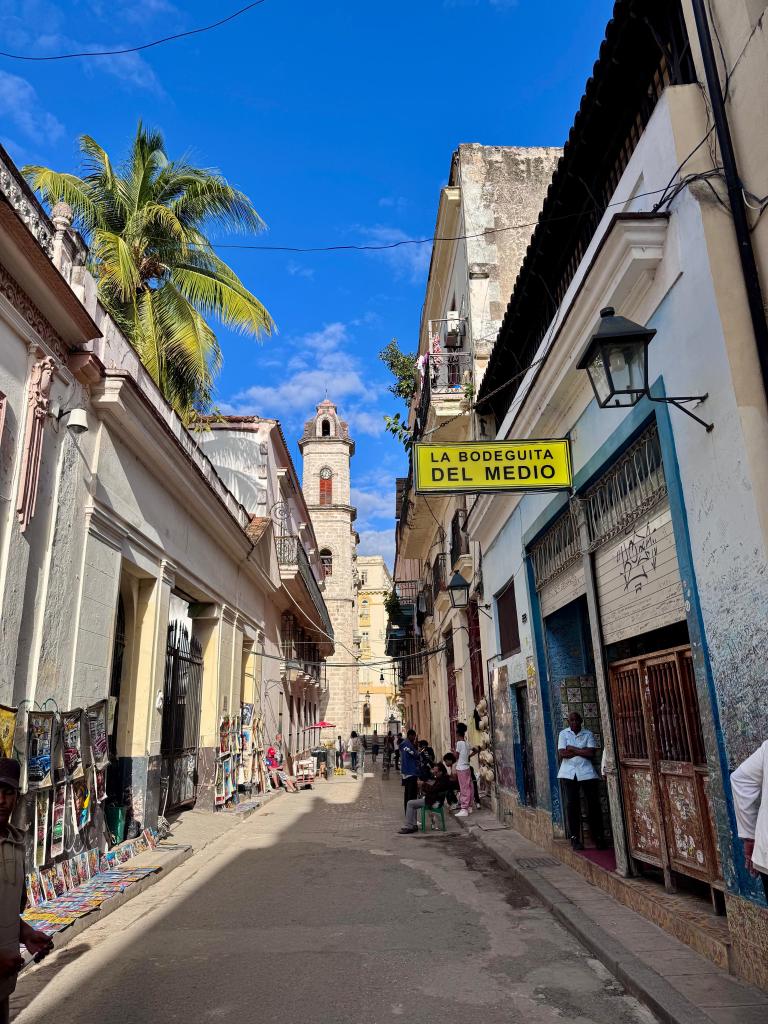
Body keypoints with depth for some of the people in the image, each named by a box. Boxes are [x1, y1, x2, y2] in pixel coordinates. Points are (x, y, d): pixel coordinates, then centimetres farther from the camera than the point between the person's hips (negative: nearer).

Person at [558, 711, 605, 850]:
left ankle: (598, 836, 11)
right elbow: (561, 754, -5)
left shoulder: (588, 734, 7)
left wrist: (572, 749, -6)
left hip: (587, 772, 0)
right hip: (569, 773, 0)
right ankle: (574, 837, 5)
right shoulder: (563, 734, 8)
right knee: (572, 805, -3)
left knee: (594, 804, -1)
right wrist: (582, 751, -6)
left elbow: (591, 753, -6)